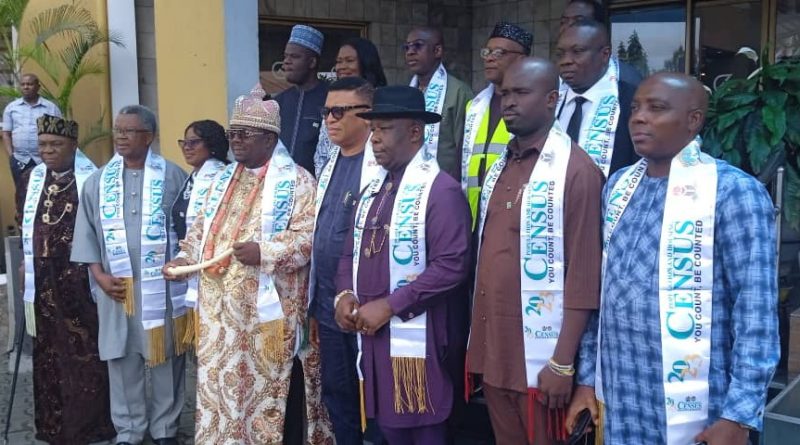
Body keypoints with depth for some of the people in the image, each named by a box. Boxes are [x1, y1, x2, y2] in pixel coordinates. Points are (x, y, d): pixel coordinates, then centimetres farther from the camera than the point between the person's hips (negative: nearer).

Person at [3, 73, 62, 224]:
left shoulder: (51, 107, 5)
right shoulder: (11, 107, 10)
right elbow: (6, 133, 11)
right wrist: (11, 155, 0)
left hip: (44, 160, -2)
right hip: (19, 159, 2)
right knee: (21, 193, 7)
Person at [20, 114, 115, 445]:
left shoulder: (89, 178, -9)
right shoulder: (37, 177, 11)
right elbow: (30, 223, 20)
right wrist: (28, 259, 18)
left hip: (79, 279, -6)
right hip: (44, 280, 6)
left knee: (84, 349, 0)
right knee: (49, 350, 12)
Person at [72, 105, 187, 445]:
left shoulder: (173, 176, -2)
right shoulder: (98, 181, 6)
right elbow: (87, 233, 8)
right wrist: (100, 276, -2)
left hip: (162, 287, -2)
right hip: (115, 288, 2)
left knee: (165, 357, 7)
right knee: (122, 359, 9)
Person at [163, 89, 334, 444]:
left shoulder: (297, 181, -5)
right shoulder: (223, 179, 17)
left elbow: (308, 236, -14)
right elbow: (202, 228, 23)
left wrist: (265, 252, -26)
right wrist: (185, 258, 7)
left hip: (264, 305, -6)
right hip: (218, 304, 7)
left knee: (263, 385, 0)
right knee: (217, 381, 10)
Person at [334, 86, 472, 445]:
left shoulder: (441, 190, -12)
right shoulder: (373, 190, 15)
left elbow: (451, 266, -20)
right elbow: (351, 252, 19)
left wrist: (388, 306, -19)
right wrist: (344, 295, -1)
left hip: (416, 339, -7)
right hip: (370, 334, 8)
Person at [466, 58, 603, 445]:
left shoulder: (576, 170, -12)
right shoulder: (499, 167, 10)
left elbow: (582, 275, -15)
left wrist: (563, 364, -16)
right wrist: (479, 341, 11)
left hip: (540, 357, -7)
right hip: (492, 348, 7)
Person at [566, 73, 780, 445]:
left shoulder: (734, 191, -11)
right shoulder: (618, 186, 7)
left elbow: (756, 310, -13)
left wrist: (739, 415, -16)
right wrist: (588, 376, 10)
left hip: (694, 408, -5)